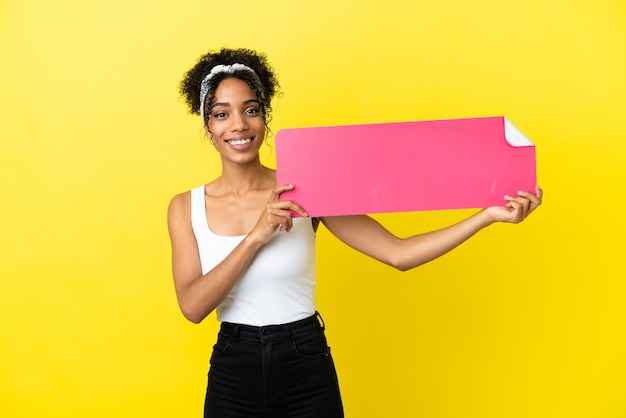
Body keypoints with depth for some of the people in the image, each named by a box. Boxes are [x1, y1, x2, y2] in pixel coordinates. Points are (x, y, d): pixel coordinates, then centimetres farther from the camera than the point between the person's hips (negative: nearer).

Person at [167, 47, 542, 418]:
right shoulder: (186, 207, -2)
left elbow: (398, 253, -11)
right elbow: (193, 306, -12)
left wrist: (489, 215, -18)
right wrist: (256, 237, -21)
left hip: (307, 374, -1)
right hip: (232, 375, 1)